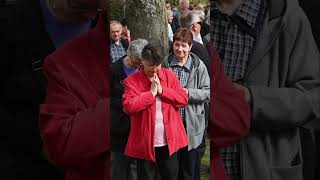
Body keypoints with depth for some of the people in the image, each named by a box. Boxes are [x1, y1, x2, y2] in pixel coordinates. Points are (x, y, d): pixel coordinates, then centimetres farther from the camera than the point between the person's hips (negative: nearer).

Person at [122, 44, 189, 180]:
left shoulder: (170, 75, 3)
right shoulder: (132, 81, -7)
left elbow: (183, 99, -2)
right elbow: (129, 106, -18)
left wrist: (162, 90, -13)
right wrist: (151, 93, -17)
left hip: (169, 141, 2)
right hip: (145, 142, -2)